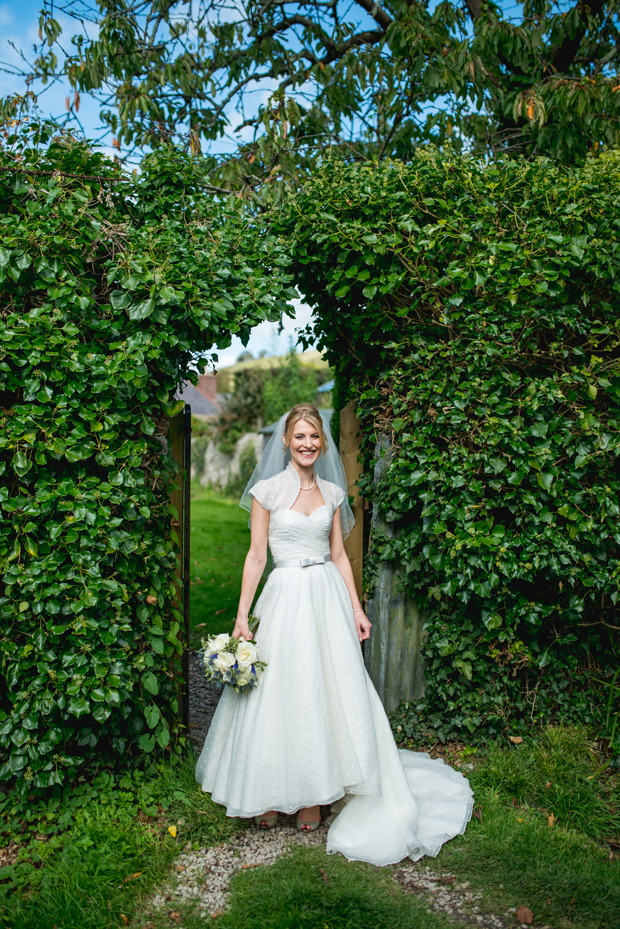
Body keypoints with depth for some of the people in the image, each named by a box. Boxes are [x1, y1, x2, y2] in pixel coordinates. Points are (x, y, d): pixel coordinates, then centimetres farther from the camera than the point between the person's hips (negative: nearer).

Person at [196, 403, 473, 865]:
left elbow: (339, 554, 12)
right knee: (279, 694, 2)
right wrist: (242, 615, -7)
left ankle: (315, 793, 21)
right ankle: (271, 793, 19)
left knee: (328, 693, 5)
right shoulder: (267, 490, -2)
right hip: (285, 597, -3)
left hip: (328, 598, 3)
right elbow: (256, 555, -3)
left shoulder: (332, 492, 8)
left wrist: (356, 608, 7)